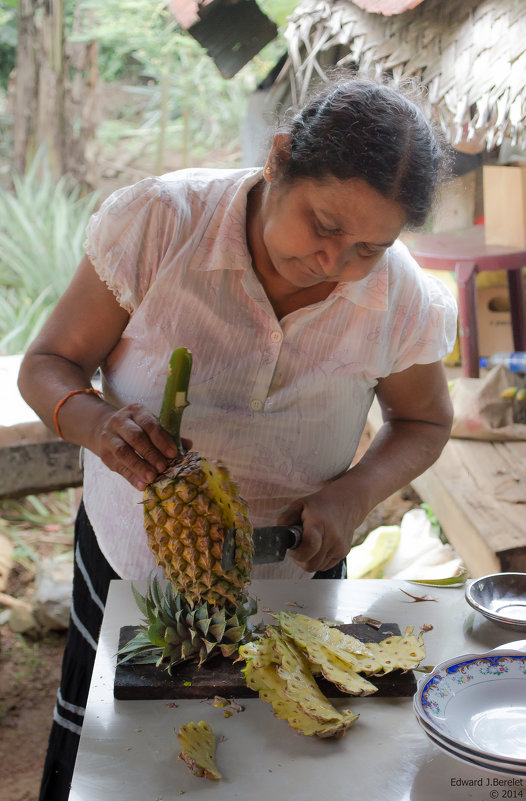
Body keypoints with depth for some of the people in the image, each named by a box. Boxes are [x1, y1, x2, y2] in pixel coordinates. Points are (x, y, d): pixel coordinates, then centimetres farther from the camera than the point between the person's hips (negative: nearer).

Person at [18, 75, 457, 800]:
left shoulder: (400, 301, -17)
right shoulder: (159, 222, -23)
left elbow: (424, 421, 3)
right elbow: (47, 365, -13)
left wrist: (355, 494, -17)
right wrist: (97, 423, -36)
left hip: (291, 577, 1)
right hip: (129, 563, 0)